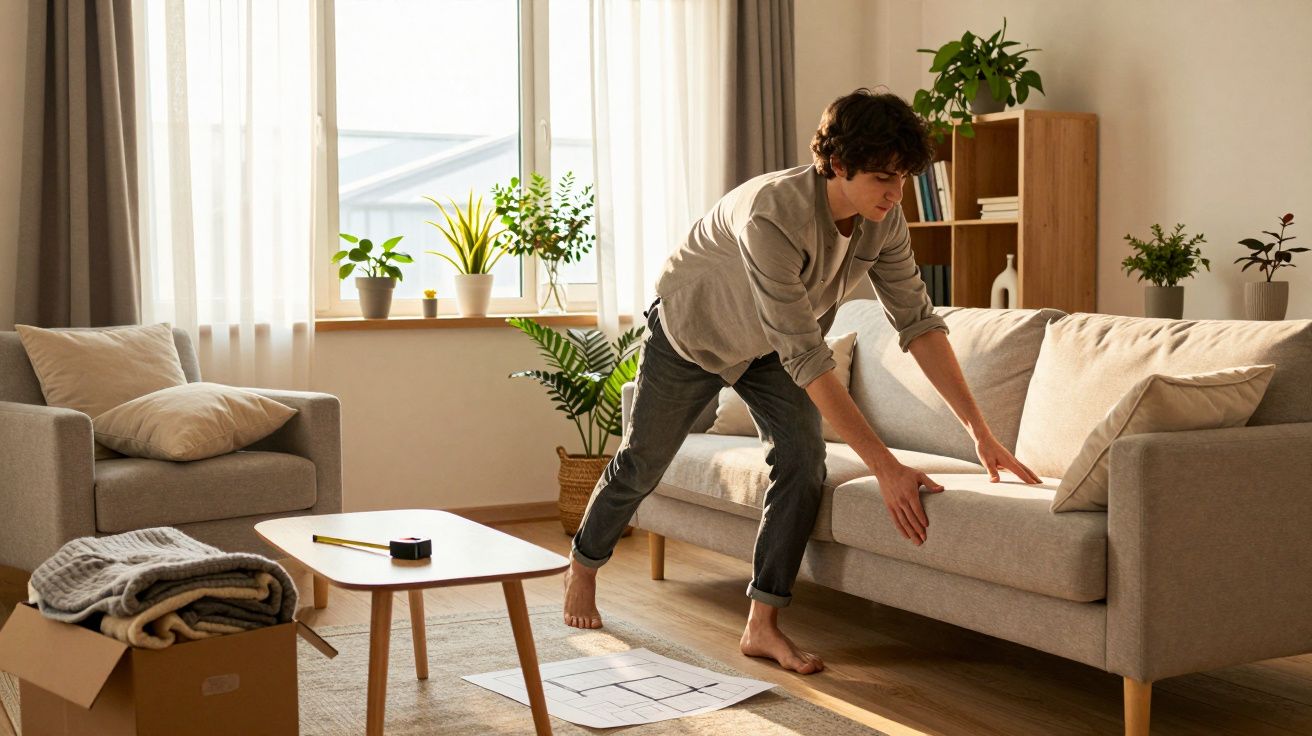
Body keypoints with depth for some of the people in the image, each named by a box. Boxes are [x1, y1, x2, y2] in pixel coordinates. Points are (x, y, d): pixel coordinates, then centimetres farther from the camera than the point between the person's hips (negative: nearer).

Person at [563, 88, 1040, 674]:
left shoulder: (884, 222, -22)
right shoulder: (772, 216, -43)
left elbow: (919, 323, -16)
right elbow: (807, 357, -44)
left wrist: (979, 431, -23)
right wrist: (885, 466, -45)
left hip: (768, 345, 5)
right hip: (693, 330, -5)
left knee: (802, 459, -14)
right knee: (643, 462, 11)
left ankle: (762, 625, -5)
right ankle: (583, 567, 38)